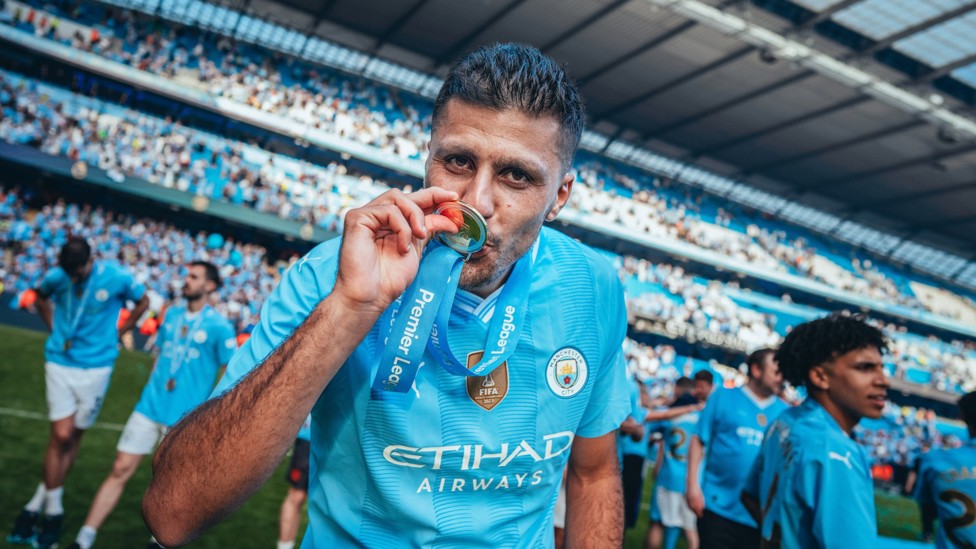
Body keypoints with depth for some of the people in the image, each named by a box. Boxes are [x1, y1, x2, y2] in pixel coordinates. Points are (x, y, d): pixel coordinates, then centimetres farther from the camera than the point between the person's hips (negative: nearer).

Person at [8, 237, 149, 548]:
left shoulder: (116, 278, -13)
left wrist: (116, 333, 1)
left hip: (96, 366, 0)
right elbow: (41, 297, 17)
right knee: (61, 436, -5)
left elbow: (143, 302, 4)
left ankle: (37, 505, 24)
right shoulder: (55, 277, -6)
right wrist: (53, 328, 7)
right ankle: (52, 511, 11)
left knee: (73, 437, 7)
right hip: (60, 363, 1)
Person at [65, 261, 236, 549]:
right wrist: (148, 392, 15)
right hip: (150, 407, 4)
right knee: (120, 470, 4)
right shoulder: (172, 314, 8)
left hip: (185, 418, -4)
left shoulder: (219, 326, -10)